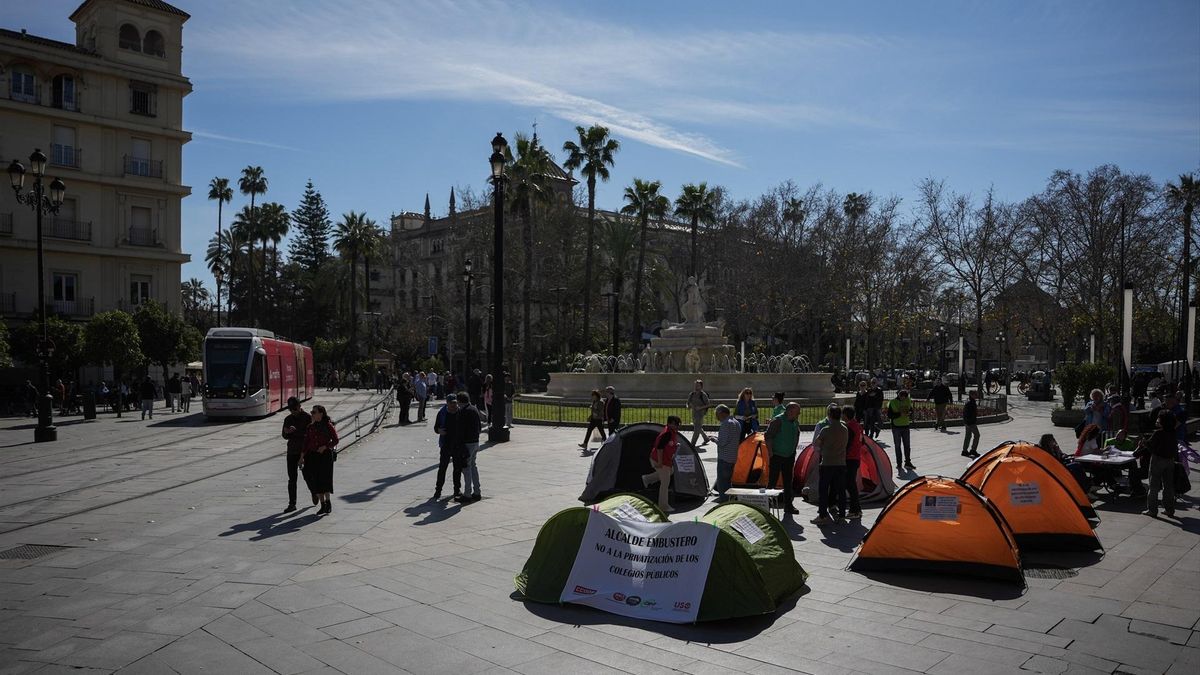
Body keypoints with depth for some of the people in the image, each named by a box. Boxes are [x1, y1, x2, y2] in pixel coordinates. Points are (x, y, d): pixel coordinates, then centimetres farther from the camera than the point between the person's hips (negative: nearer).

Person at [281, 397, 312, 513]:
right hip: (292, 452, 4)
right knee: (292, 479, 0)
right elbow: (285, 436, 11)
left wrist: (295, 431, -22)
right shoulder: (288, 419, 10)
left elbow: (309, 434, -13)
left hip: (305, 451, -4)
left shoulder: (308, 417, -5)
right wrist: (287, 432, -12)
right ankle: (292, 504, 2)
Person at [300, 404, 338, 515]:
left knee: (325, 479, -3)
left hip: (325, 455, -4)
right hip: (312, 456, 4)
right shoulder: (310, 427, 8)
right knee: (315, 480, 3)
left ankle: (328, 503, 13)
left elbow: (335, 440, -4)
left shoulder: (328, 426, -6)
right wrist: (302, 457, 4)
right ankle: (323, 505, 13)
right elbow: (306, 442, 9)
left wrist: (325, 447, -17)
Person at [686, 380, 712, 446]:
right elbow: (688, 403, 13)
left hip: (700, 413, -7)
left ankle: (692, 444, -8)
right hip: (694, 413, 7)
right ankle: (706, 438, 37)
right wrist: (688, 406, -10)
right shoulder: (691, 394, 6)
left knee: (696, 429, -10)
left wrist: (700, 407, -20)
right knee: (699, 428, 18)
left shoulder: (703, 395, -10)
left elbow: (707, 404, -7)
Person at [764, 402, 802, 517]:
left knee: (788, 482, 12)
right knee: (773, 481, -4)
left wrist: (793, 451, 15)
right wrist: (770, 452, -16)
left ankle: (788, 506, 20)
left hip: (789, 456, 7)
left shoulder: (795, 423, 6)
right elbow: (767, 436, -17)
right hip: (777, 456, -7)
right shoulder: (777, 420, -17)